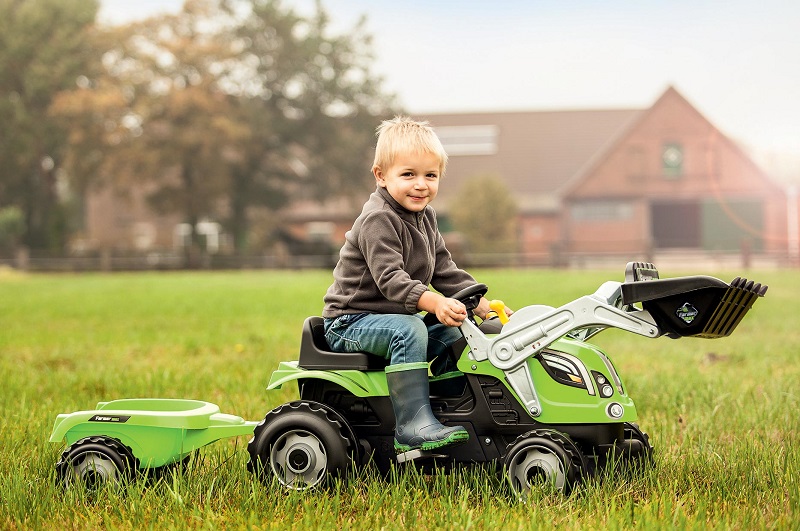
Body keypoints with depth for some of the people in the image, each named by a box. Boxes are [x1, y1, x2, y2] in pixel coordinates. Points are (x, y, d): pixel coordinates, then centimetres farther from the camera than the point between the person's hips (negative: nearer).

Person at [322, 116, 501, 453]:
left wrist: (480, 302, 0)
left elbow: (444, 271, 13)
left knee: (452, 334, 1)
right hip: (351, 321, -9)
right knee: (409, 331, -32)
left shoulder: (424, 218, 10)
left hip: (394, 316, 9)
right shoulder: (378, 220, -20)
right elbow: (390, 279, -31)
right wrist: (434, 303, -44)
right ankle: (413, 426, -36)